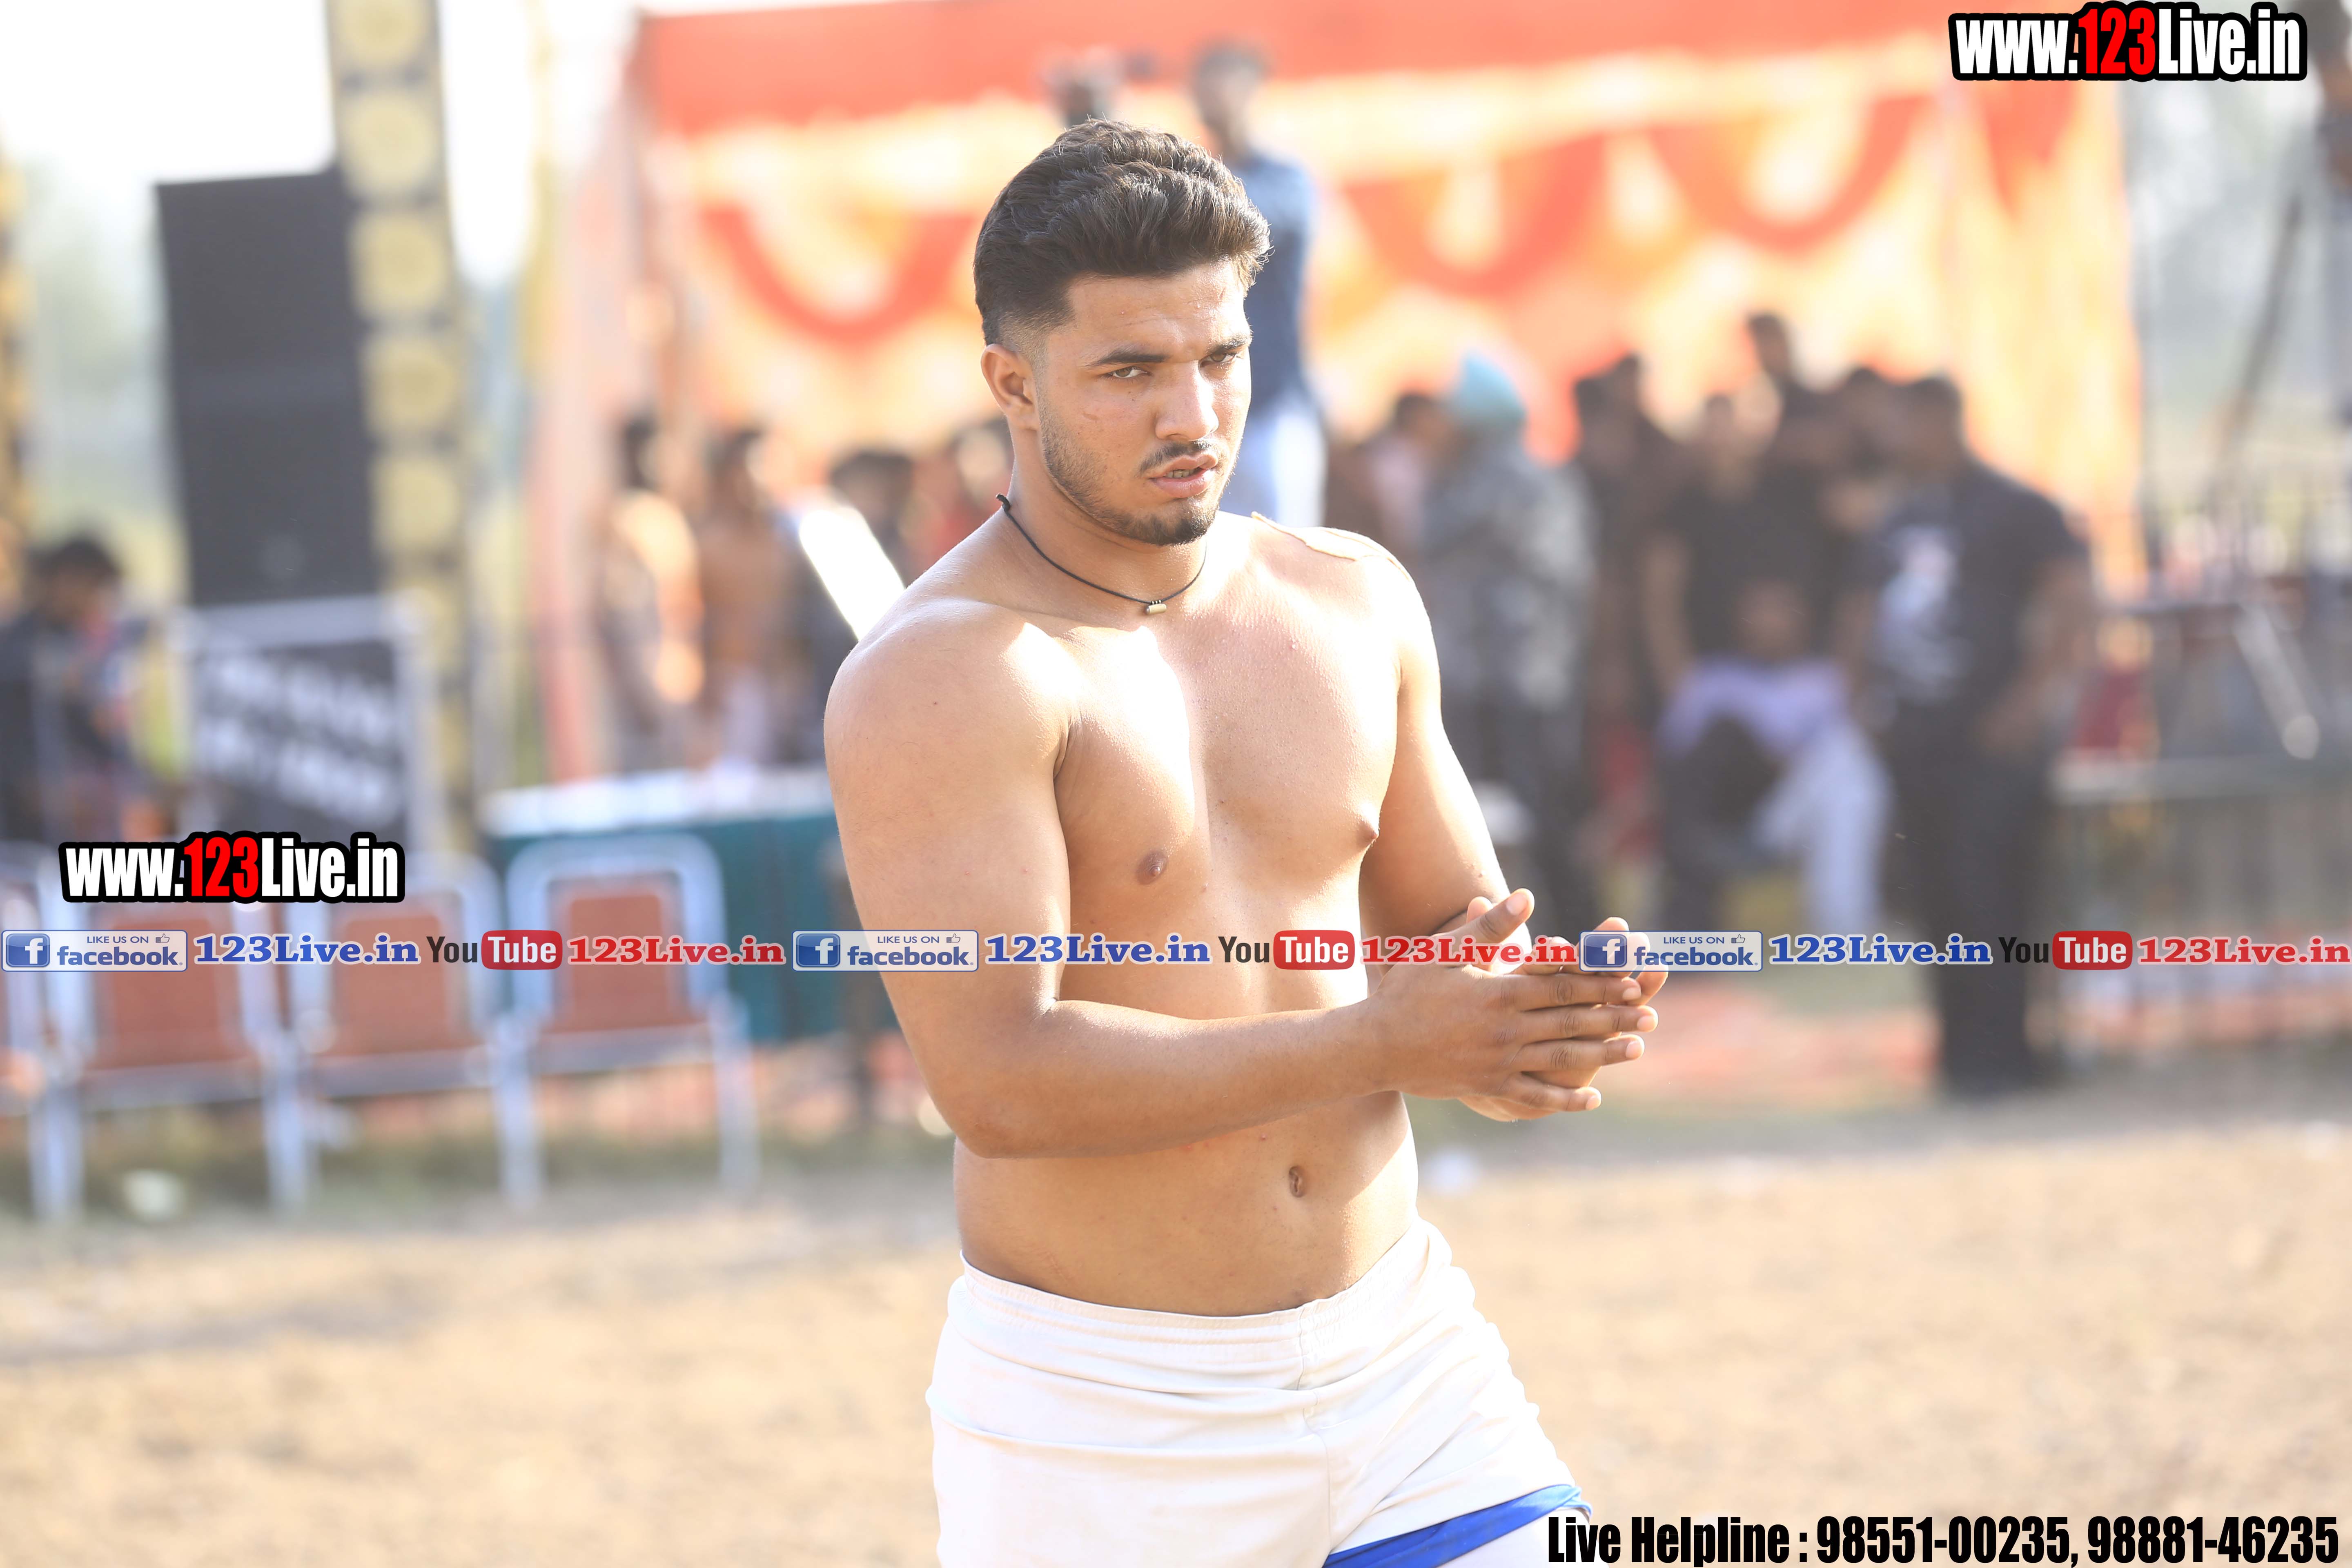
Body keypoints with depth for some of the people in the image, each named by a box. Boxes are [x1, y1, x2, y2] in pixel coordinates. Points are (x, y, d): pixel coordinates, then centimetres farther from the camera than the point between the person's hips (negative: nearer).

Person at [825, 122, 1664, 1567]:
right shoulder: (942, 676, -13)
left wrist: (1544, 1010, -11)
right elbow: (997, 1081, -22)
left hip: (1401, 1347, 5)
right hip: (1101, 1418, -5)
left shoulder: (1352, 603, 8)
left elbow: (1455, 926, 14)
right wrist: (1387, 1042, -23)